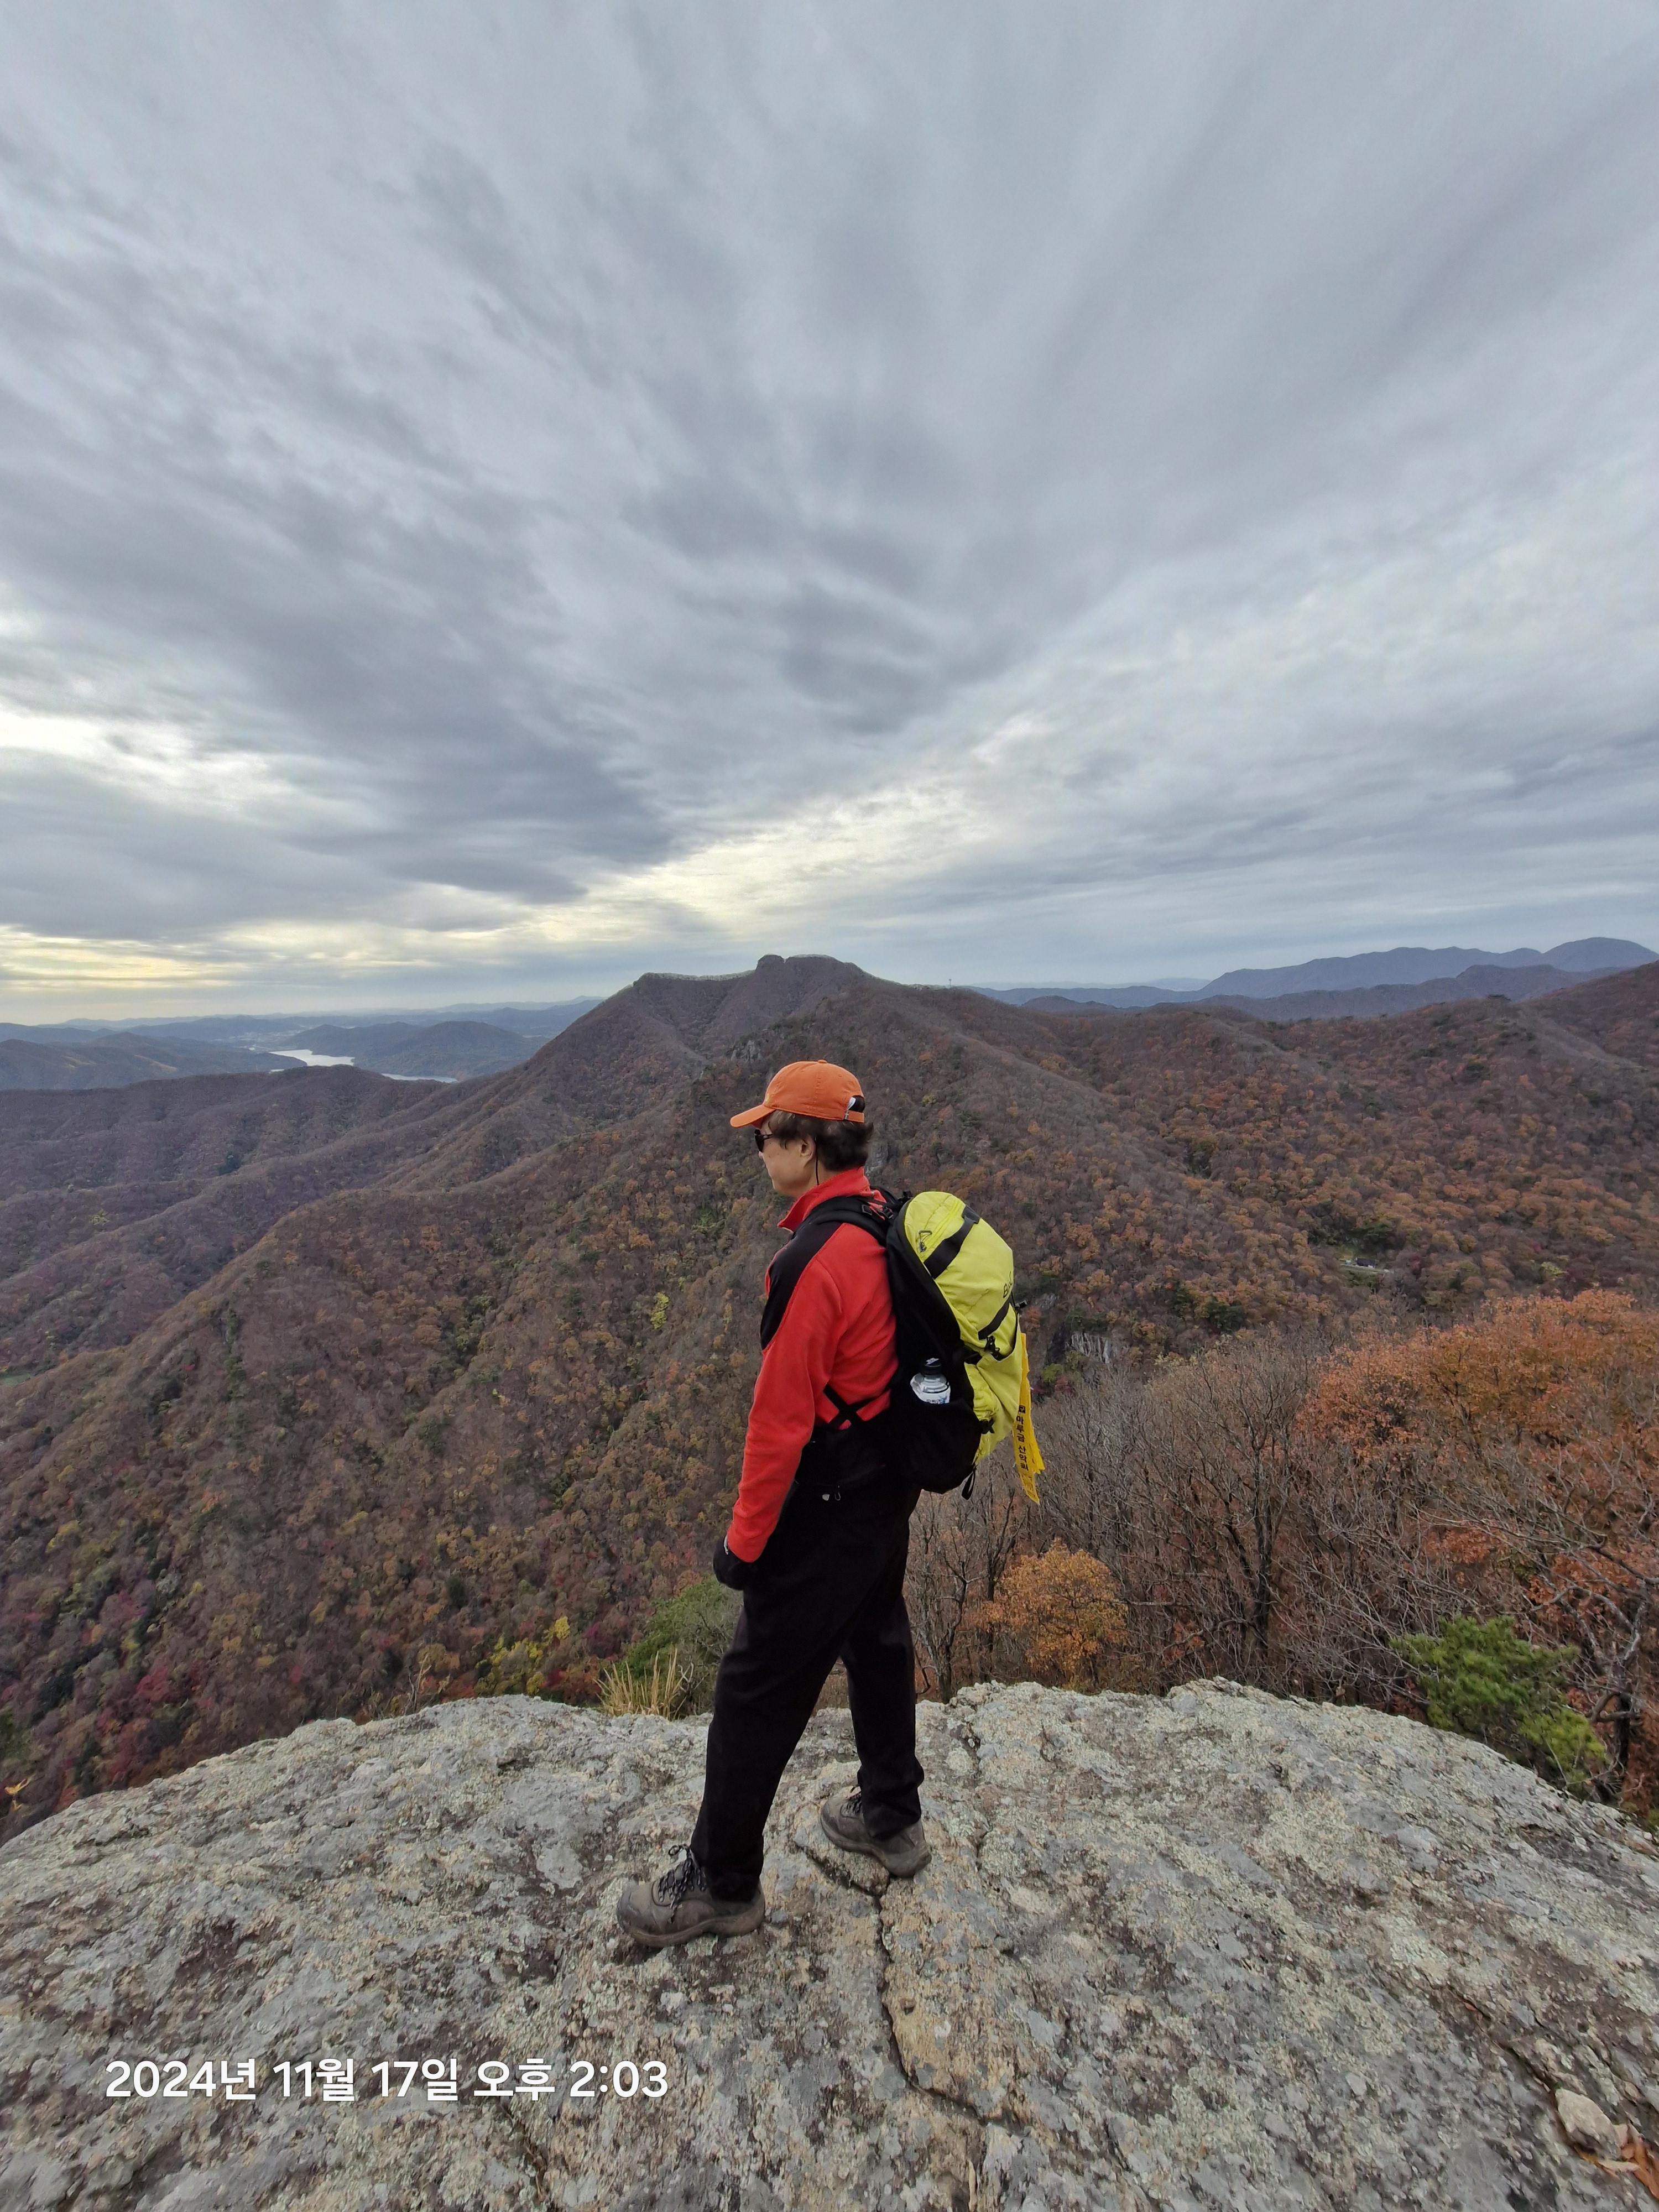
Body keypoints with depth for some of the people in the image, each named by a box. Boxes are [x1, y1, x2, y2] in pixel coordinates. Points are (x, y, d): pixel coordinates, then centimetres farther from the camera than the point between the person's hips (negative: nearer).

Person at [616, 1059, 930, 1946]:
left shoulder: (813, 1264, -30)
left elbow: (780, 1422, -25)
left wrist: (745, 1540, -12)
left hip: (826, 1506, -8)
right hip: (891, 1486, 8)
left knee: (759, 1688, 13)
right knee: (877, 1640, 28)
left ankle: (721, 1883, 37)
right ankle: (892, 1816, 51)